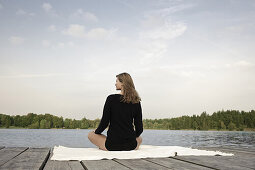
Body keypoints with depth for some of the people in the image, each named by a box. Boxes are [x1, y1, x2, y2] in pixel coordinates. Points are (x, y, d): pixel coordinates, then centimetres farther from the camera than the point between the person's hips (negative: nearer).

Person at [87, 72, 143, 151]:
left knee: (90, 134, 24)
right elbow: (139, 128, 2)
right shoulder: (136, 101, 0)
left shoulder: (111, 98, -10)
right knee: (139, 138, 39)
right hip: (131, 146, 3)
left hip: (112, 145, -2)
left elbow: (104, 122, -7)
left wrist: (96, 131, 14)